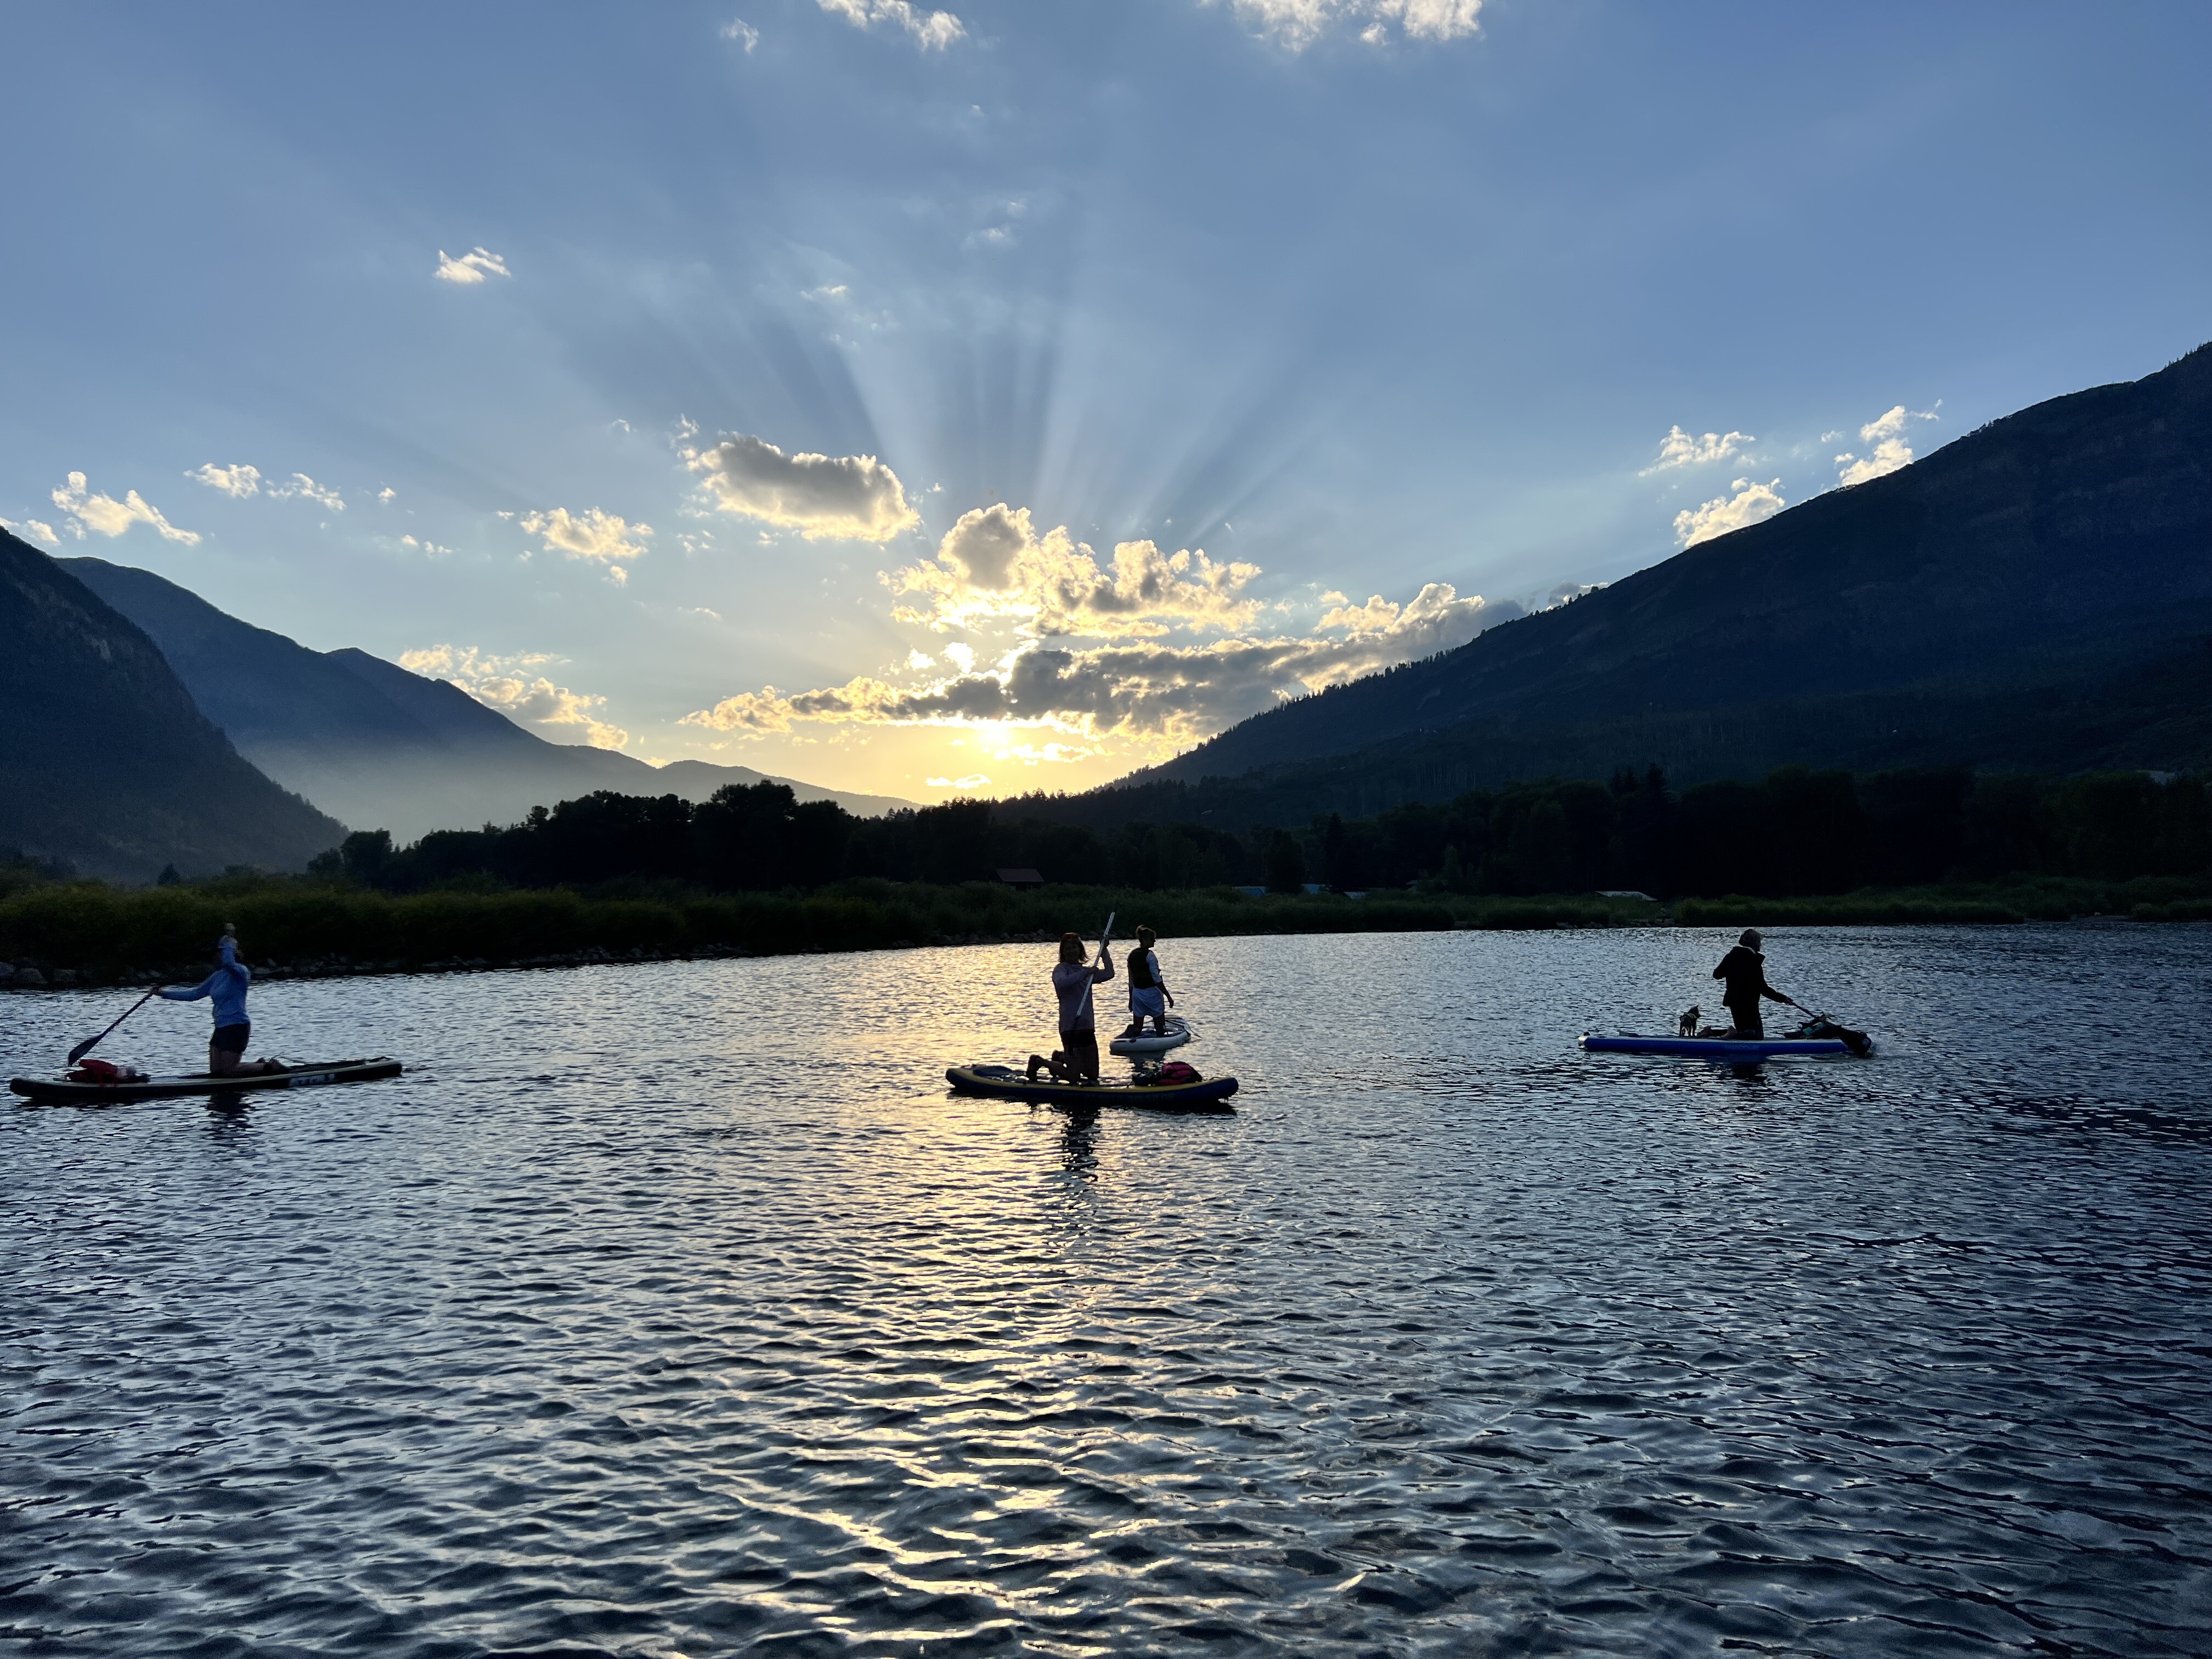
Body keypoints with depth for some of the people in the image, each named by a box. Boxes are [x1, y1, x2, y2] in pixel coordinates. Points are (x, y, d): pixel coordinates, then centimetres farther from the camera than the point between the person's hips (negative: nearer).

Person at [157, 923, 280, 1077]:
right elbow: (194, 994, 19)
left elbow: (228, 962, -35)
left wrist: (229, 940, -24)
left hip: (236, 1027, -9)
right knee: (215, 1073, 9)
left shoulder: (241, 972, -11)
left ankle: (269, 1067, 7)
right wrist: (164, 994, 15)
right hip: (221, 1028, 9)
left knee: (228, 1073, -9)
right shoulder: (217, 977, 14)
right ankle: (260, 1065, 20)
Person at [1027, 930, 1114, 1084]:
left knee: (1093, 1076, 13)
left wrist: (1104, 950, 6)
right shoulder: (1061, 969, -7)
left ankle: (1061, 1057, 34)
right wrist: (1085, 974, -29)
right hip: (1071, 1028, -7)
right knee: (1073, 1077, -6)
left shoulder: (1087, 970, 16)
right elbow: (1061, 983, -28)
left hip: (1087, 1027, 7)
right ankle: (1038, 1061, 14)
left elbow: (1109, 973, 8)